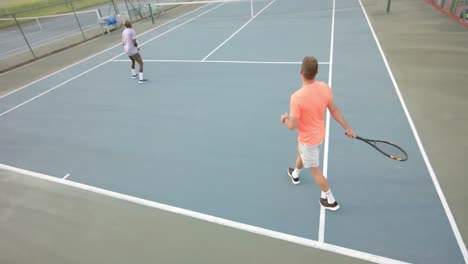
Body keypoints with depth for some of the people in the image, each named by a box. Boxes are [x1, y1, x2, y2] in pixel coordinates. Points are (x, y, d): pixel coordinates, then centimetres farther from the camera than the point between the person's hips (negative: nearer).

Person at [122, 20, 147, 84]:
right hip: (133, 50, -9)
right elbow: (134, 43, -21)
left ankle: (134, 74, 46)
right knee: (141, 63, -4)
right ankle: (141, 79, -10)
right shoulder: (132, 31, -17)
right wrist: (137, 48, -2)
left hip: (126, 49, 9)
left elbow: (123, 43, 11)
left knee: (133, 61, 31)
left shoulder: (124, 32, 7)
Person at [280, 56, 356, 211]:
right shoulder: (325, 87, -16)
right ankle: (295, 175, 63)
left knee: (315, 170, 13)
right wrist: (347, 128, 8)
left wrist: (284, 119, -4)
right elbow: (334, 110, -5)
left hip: (308, 139, -7)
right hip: (319, 134, 7)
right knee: (301, 154, 34)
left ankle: (331, 201, 30)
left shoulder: (297, 97, -35)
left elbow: (292, 126, -27)